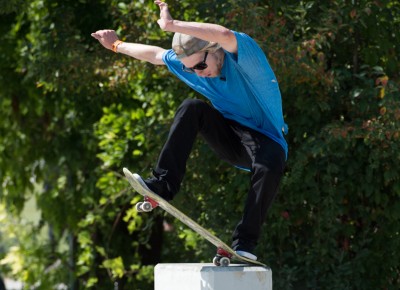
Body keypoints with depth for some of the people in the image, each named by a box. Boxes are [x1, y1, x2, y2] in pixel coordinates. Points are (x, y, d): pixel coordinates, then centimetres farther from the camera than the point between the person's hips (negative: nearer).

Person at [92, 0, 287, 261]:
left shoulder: (242, 54, -23)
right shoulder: (188, 62, -1)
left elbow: (225, 35, -48)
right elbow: (156, 54, 19)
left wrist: (172, 25, -44)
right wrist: (117, 45, 31)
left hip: (265, 139, -6)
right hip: (230, 137, 6)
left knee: (270, 165, -40)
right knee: (192, 109, -21)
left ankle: (245, 242, -30)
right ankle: (164, 185, -22)